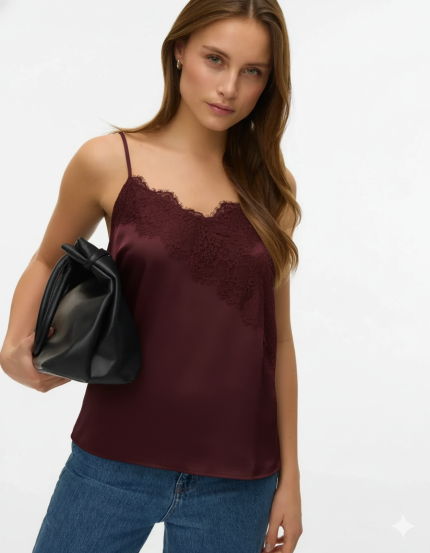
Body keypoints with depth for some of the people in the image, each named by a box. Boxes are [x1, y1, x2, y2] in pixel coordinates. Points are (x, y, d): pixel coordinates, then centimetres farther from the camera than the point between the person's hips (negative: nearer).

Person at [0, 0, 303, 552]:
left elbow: (277, 339, 5)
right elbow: (47, 263, 11)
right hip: (116, 464, -1)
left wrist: (290, 475, 7)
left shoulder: (271, 188, 1)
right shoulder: (108, 161, -5)